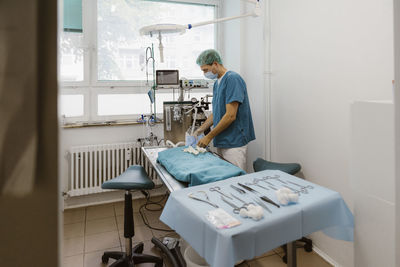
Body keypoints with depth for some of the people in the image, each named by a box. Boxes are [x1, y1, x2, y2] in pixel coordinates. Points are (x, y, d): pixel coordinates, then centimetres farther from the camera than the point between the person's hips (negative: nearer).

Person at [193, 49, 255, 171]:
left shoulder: (233, 79, -14)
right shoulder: (217, 83, 14)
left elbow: (230, 116, -20)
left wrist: (209, 136, -14)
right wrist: (200, 130, 9)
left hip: (234, 143, -8)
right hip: (221, 142, 8)